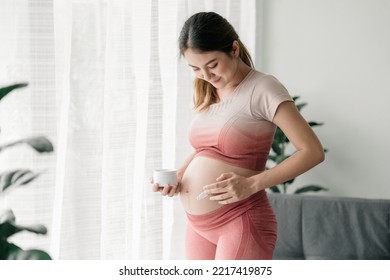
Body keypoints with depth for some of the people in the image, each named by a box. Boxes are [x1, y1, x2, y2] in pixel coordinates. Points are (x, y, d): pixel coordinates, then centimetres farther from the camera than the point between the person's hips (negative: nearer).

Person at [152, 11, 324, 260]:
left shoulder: (263, 88, -10)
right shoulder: (208, 93, 11)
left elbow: (313, 151, -15)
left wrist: (251, 184, -22)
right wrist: (178, 175, 5)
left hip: (242, 223, -7)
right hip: (199, 225, 7)